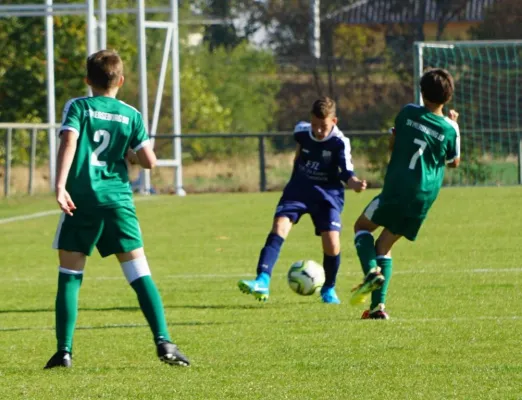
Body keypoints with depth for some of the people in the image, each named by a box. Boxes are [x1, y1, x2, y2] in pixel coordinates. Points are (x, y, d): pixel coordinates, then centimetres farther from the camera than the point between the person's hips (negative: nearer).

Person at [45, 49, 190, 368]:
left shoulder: (78, 107, 2)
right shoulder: (131, 115, 8)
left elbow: (68, 141, -14)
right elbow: (149, 160, 4)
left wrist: (60, 186, -19)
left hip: (81, 200, -1)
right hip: (118, 199, 1)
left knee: (69, 276, 6)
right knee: (139, 273, 2)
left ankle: (64, 351, 1)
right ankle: (163, 341, -10)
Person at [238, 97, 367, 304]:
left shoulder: (339, 143, -17)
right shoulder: (302, 131, -7)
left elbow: (346, 172, -22)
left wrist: (355, 183, -42)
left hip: (327, 193, -2)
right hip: (300, 188, 2)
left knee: (331, 242, -13)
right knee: (279, 225, -20)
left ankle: (328, 289, 16)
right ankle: (262, 281, -28)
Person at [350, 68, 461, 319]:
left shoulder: (408, 113, -2)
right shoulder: (450, 130, -1)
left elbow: (392, 143, 14)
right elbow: (454, 162, 17)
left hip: (396, 188, -3)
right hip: (424, 198, 3)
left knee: (362, 226, 20)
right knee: (385, 246, 15)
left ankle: (372, 271, -9)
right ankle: (378, 305, 4)